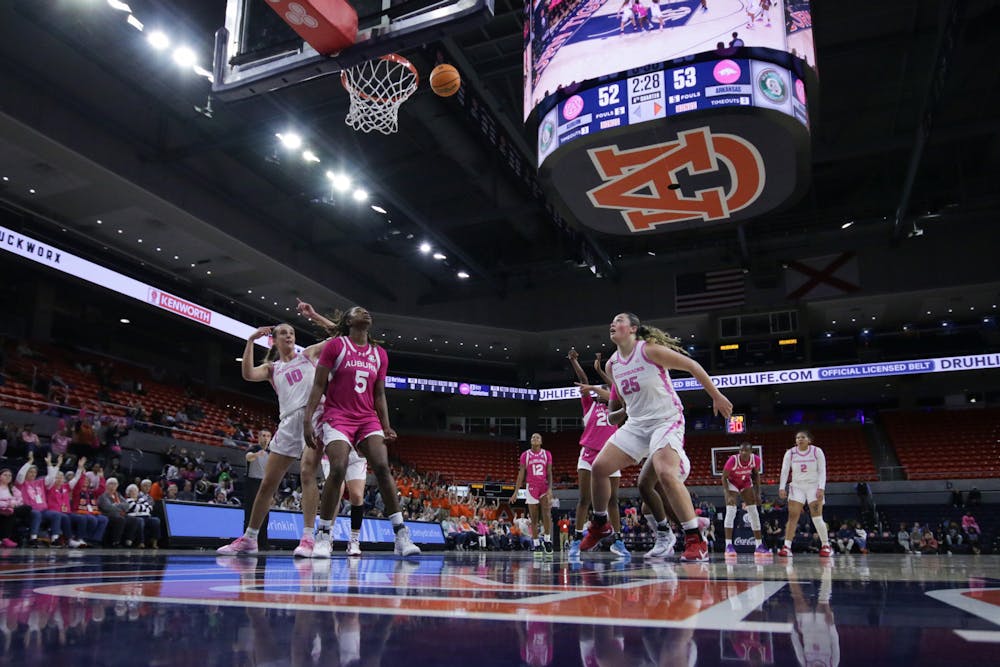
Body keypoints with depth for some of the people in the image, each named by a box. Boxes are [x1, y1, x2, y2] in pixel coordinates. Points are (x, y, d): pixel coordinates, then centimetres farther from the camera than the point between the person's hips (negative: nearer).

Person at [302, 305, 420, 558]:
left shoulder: (380, 354, 13)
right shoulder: (335, 346, 1)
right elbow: (318, 386, -1)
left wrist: (386, 426, 5)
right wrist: (308, 421, -9)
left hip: (368, 419, 4)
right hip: (338, 417, -3)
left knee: (382, 467, -15)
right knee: (338, 469, -21)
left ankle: (401, 536, -15)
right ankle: (323, 536, -5)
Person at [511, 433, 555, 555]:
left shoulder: (547, 454, 4)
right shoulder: (525, 455, 4)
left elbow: (549, 473, 0)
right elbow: (521, 474, 4)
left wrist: (550, 489, -13)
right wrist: (516, 491, -1)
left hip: (544, 488, 0)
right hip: (531, 488, 0)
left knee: (547, 515, -14)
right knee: (534, 518, 2)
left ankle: (547, 540, -4)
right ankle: (536, 544, 9)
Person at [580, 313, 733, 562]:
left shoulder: (649, 350, -13)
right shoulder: (611, 365, 7)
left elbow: (692, 366, -8)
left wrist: (717, 397, -6)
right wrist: (617, 413, 9)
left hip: (666, 421, -7)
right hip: (636, 424, 7)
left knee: (666, 474, -29)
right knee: (599, 467, -2)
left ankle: (696, 540, -18)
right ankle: (600, 525, 18)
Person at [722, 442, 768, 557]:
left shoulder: (756, 459, -22)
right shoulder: (733, 460, -32)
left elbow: (756, 474, -1)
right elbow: (724, 477, -20)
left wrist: (758, 492, -4)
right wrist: (728, 495, -28)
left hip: (746, 483, 4)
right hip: (732, 483, -4)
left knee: (754, 512, 2)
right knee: (731, 511, -18)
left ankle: (759, 546, 10)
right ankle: (728, 546, -19)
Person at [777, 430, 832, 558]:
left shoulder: (817, 451, -5)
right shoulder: (790, 453, -1)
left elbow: (822, 471, -6)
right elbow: (784, 471, -3)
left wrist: (821, 488, -17)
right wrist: (782, 488, -14)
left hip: (814, 486, -1)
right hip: (797, 487, 2)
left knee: (817, 517, -9)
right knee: (792, 516, -8)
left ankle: (826, 546, 8)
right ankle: (787, 547, -10)